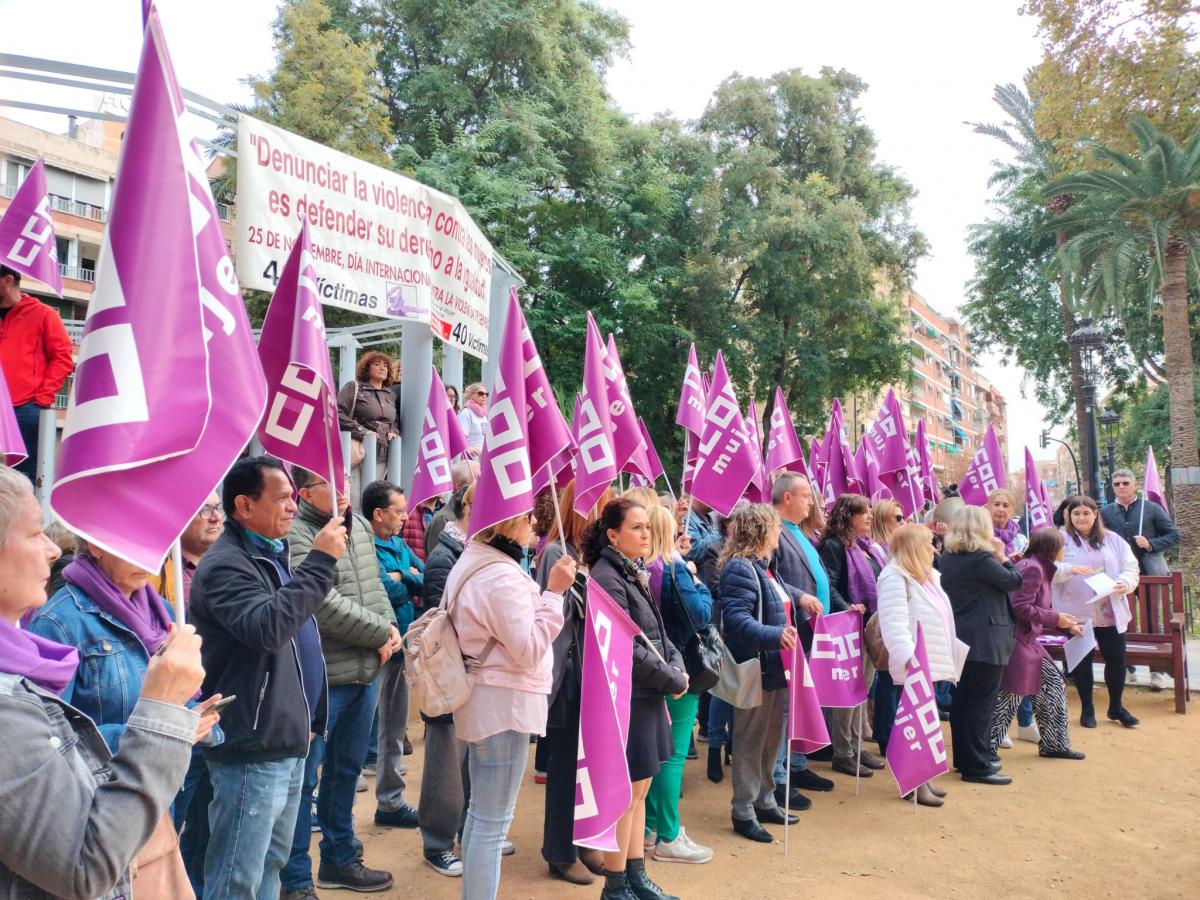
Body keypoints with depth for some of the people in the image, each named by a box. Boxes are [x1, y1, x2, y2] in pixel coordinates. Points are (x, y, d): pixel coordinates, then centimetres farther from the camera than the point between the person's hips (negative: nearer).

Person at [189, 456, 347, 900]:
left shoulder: (271, 556, 14)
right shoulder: (224, 566, -17)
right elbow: (268, 627, -35)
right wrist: (320, 561, -29)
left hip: (288, 743, 10)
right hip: (253, 751, -10)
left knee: (270, 864, 21)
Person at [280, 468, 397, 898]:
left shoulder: (361, 526, 10)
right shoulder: (295, 536, -17)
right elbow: (326, 605, -23)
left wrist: (391, 628, -5)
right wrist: (381, 633, -14)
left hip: (366, 671, 8)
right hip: (320, 677, -8)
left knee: (347, 770, 20)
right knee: (305, 777, 4)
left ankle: (340, 860, 36)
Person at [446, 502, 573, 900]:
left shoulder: (472, 563, 10)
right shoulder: (501, 576, -22)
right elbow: (528, 650, -21)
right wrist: (554, 593, -21)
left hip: (483, 701, 11)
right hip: (504, 705, -11)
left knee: (480, 813, 20)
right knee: (493, 822, -2)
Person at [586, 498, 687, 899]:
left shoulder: (635, 574, 11)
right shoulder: (607, 579, -18)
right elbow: (626, 650, -22)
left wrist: (677, 666, -5)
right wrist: (673, 680, -12)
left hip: (647, 697, 9)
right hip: (625, 698, -9)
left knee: (639, 790, 17)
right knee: (625, 794, 3)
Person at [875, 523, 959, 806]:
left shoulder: (928, 576, 15)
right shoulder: (895, 577, -15)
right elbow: (894, 623, -27)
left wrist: (949, 655, 25)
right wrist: (908, 657, -39)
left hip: (931, 663, 9)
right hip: (914, 666, -9)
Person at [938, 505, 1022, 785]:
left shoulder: (946, 557, 7)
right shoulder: (981, 558, -18)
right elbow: (1015, 582, -8)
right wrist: (1002, 556, 4)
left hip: (960, 637, 9)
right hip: (985, 640, -8)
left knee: (962, 699, 15)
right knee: (981, 702, -3)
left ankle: (964, 757, 24)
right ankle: (977, 766, 2)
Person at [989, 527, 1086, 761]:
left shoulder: (1040, 567, 15)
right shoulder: (1031, 568, -17)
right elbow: (1022, 608, -23)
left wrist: (1067, 626, 22)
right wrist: (1056, 619, -14)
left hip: (1028, 640, 11)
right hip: (1017, 640, -11)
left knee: (1053, 685, 16)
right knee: (1010, 696, -6)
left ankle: (1054, 744, 29)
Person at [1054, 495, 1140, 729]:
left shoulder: (1113, 540, 7)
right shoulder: (1060, 540, -3)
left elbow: (1130, 567, 6)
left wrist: (1125, 583, -14)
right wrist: (1070, 569, -29)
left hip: (1110, 612, 3)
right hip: (1077, 613, -3)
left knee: (1116, 659, 7)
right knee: (1082, 660, 6)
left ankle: (1116, 707, 26)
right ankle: (1087, 708, 21)